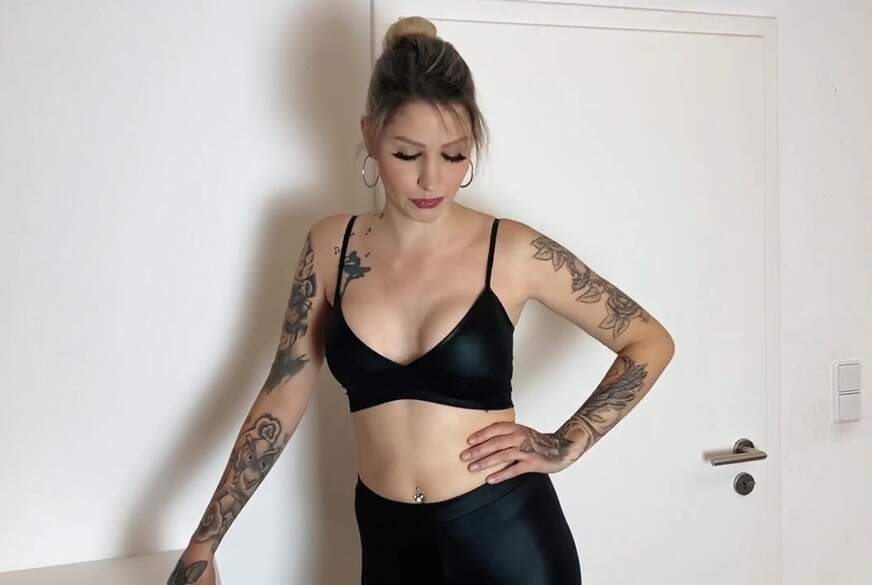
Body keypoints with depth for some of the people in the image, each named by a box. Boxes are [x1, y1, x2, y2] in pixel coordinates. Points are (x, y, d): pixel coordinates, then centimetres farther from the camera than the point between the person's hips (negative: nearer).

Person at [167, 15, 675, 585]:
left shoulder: (512, 250, -8)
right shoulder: (332, 245, -2)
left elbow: (651, 342, 1)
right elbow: (283, 398, 2)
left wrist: (566, 445, -8)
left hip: (506, 534, -2)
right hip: (389, 538, 3)